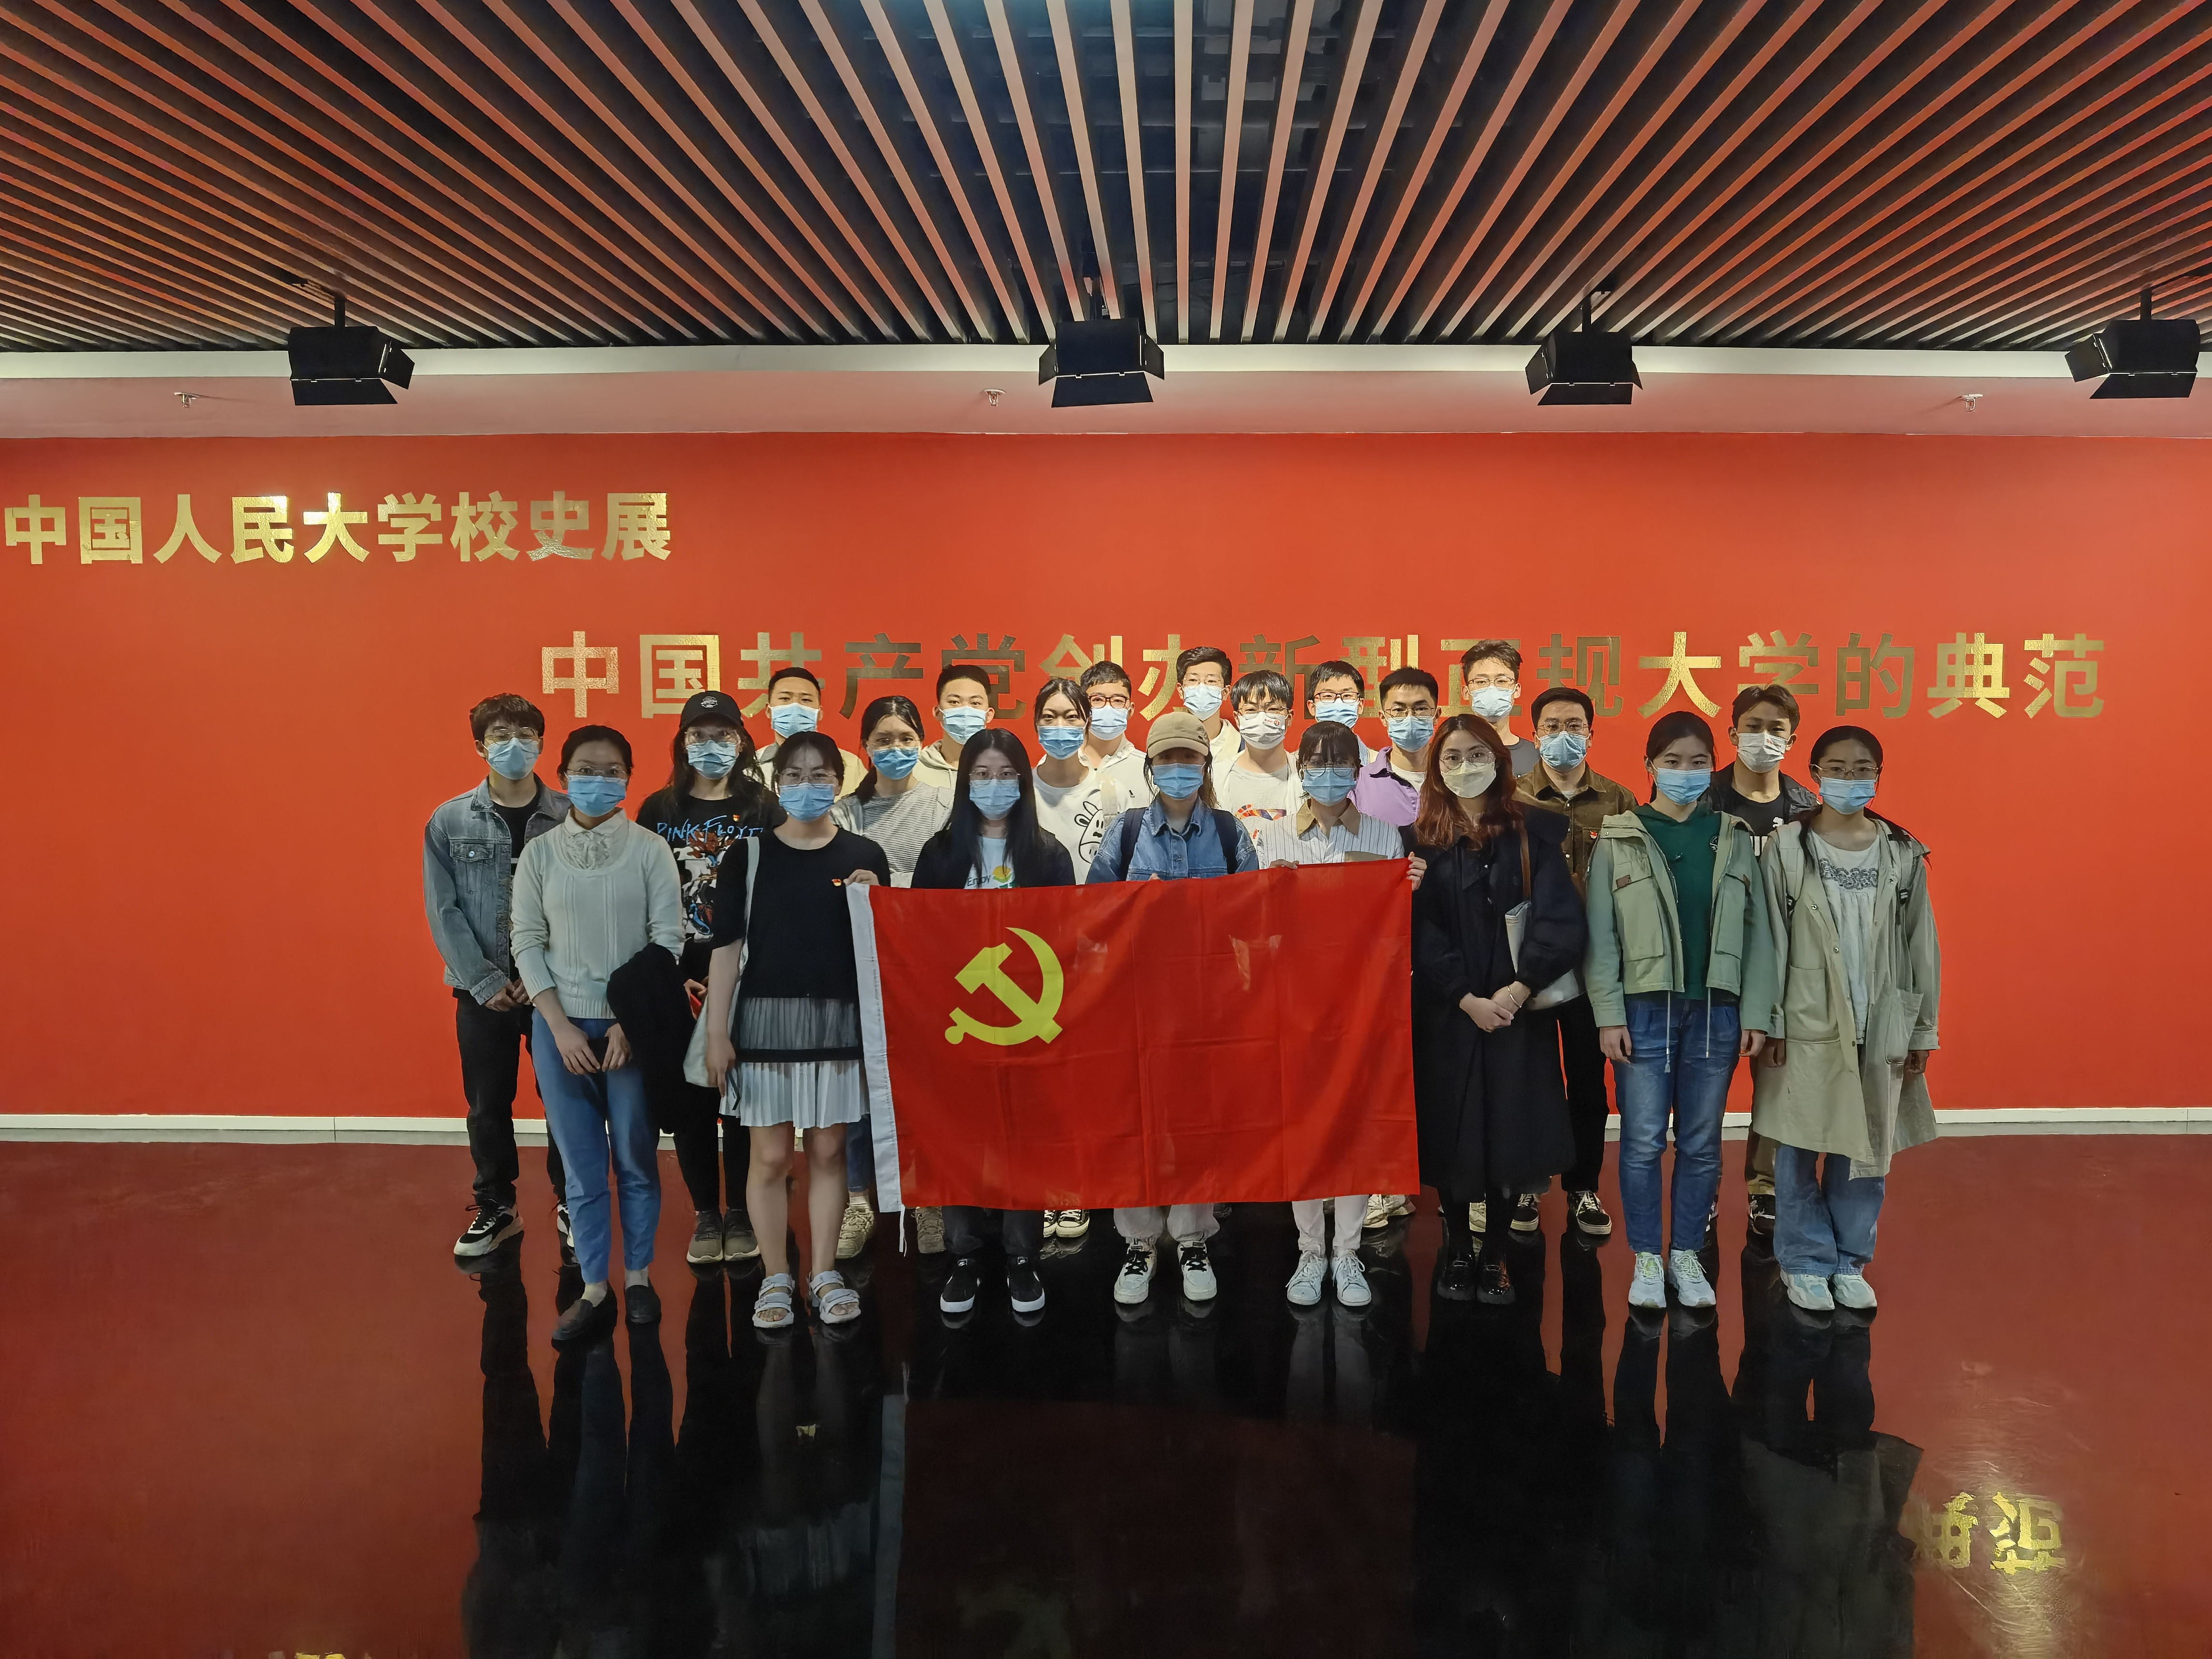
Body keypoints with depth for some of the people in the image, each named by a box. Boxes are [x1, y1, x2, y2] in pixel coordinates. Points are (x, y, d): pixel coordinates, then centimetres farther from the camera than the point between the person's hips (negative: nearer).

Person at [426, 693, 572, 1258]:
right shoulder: (449, 823, 1)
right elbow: (444, 911, -2)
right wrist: (485, 981, -9)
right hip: (483, 992, 2)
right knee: (487, 1104, 12)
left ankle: (570, 1204, 24)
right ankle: (496, 1208, 29)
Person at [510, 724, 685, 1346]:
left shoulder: (650, 850, -3)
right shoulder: (539, 853, 2)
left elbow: (668, 941, -5)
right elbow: (527, 943, 2)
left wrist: (631, 1023, -11)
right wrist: (561, 1026, -7)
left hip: (634, 1023, -1)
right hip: (561, 1023, 1)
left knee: (636, 1159, 7)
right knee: (581, 1168, 6)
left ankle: (638, 1277, 23)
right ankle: (594, 1290, 16)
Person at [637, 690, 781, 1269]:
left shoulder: (764, 809, 1)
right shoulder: (659, 810, 4)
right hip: (680, 981, 1)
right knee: (691, 1099, 6)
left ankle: (741, 1215, 19)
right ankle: (705, 1215, 20)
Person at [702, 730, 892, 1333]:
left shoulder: (864, 855, 4)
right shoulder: (749, 855, 0)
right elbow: (726, 945, -1)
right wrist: (717, 1031, -5)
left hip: (838, 1021, 1)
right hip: (766, 1019, -1)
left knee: (828, 1151, 8)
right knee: (770, 1156, 3)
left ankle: (824, 1274, 20)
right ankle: (775, 1278, 17)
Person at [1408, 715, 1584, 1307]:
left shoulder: (1534, 833, 2)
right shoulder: (1422, 840, 3)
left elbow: (1560, 920, -6)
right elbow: (1421, 932, -3)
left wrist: (1519, 988, -15)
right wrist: (1468, 999, -12)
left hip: (1515, 1007, 0)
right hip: (1446, 1011, 0)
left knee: (1507, 1132, 2)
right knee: (1451, 1132, 4)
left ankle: (1496, 1254, 16)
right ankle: (1457, 1251, 19)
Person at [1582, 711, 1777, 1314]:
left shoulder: (1734, 839, 6)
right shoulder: (1618, 840, 0)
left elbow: (1757, 931, 5)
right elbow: (1600, 936, -2)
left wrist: (1756, 1013, -1)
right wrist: (1609, 1015, -8)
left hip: (1716, 1012, 2)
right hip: (1644, 1010, -2)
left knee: (1702, 1144, 9)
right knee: (1643, 1142, 3)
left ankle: (1687, 1256, 23)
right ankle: (1647, 1259, 17)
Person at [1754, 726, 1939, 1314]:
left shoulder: (1902, 853, 3)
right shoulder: (1788, 847, -5)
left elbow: (1920, 945, 6)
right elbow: (1770, 942, -5)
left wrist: (1922, 1030, 5)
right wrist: (1770, 1024, -7)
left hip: (1881, 1026, 2)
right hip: (1807, 1025, -2)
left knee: (1867, 1148, 10)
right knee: (1799, 1148, 5)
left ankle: (1849, 1260, 26)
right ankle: (1805, 1261, 21)